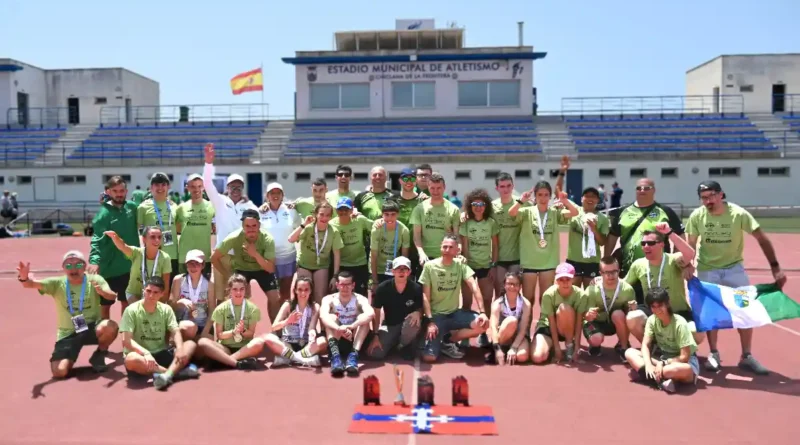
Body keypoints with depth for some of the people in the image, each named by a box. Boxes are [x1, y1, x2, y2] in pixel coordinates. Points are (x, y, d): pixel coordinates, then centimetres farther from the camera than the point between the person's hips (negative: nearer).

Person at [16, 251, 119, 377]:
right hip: (68, 334, 0)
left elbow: (112, 296, -21)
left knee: (111, 327, -34)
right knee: (59, 372, -19)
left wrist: (103, 292, -45)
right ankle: (69, 360, 20)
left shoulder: (94, 280, -6)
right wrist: (24, 278, -42)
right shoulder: (57, 283, -3)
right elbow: (32, 284, -18)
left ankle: (99, 355, -2)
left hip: (91, 328, 0)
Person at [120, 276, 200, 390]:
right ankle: (177, 370, -30)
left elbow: (175, 332, -6)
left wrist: (180, 348, -28)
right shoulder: (132, 310, -9)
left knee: (190, 344, -17)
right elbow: (126, 340, -16)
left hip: (161, 354, 4)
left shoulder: (166, 309, 3)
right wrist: (146, 353, -32)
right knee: (131, 359, -38)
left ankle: (167, 375, -41)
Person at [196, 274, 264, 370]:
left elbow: (251, 334, 0)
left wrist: (242, 332, -21)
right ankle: (237, 363, -37)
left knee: (259, 342, -35)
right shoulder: (221, 309, 2)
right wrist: (233, 332, -18)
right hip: (225, 348, 1)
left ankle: (223, 359, -31)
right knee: (202, 342, -29)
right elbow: (219, 335, 0)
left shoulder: (252, 308, 2)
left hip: (245, 348, 0)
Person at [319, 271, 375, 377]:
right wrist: (339, 328, -49)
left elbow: (371, 314, -32)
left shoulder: (360, 299, -9)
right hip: (336, 341, 0)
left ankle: (354, 355, -40)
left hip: (355, 341, 0)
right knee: (331, 317, -25)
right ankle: (335, 356, -45)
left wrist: (351, 326, -47)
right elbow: (323, 316, -30)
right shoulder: (329, 299, -7)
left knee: (363, 318, -24)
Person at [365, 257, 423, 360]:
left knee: (415, 321, -37)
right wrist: (375, 335, -11)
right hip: (389, 325, 1)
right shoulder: (382, 288, -16)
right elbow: (376, 313, -7)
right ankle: (394, 342, 17)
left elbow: (421, 309, -3)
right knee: (375, 353, -18)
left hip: (408, 324, 0)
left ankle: (404, 345, -4)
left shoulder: (416, 288, -17)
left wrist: (417, 313, -28)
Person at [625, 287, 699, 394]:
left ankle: (643, 373, -32)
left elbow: (684, 357, -22)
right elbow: (645, 345, -13)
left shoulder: (680, 323, -22)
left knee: (685, 370, -44)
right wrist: (648, 364, -30)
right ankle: (661, 380, -31)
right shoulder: (652, 320, -7)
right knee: (629, 352, -16)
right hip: (663, 358, 6)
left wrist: (663, 363, -27)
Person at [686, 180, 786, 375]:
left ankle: (746, 357, 13)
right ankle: (713, 354, 20)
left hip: (734, 268, 0)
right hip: (707, 269, 0)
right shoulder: (697, 216, -15)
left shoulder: (738, 214, -19)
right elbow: (691, 244, -3)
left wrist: (775, 268, -18)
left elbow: (762, 239, -15)